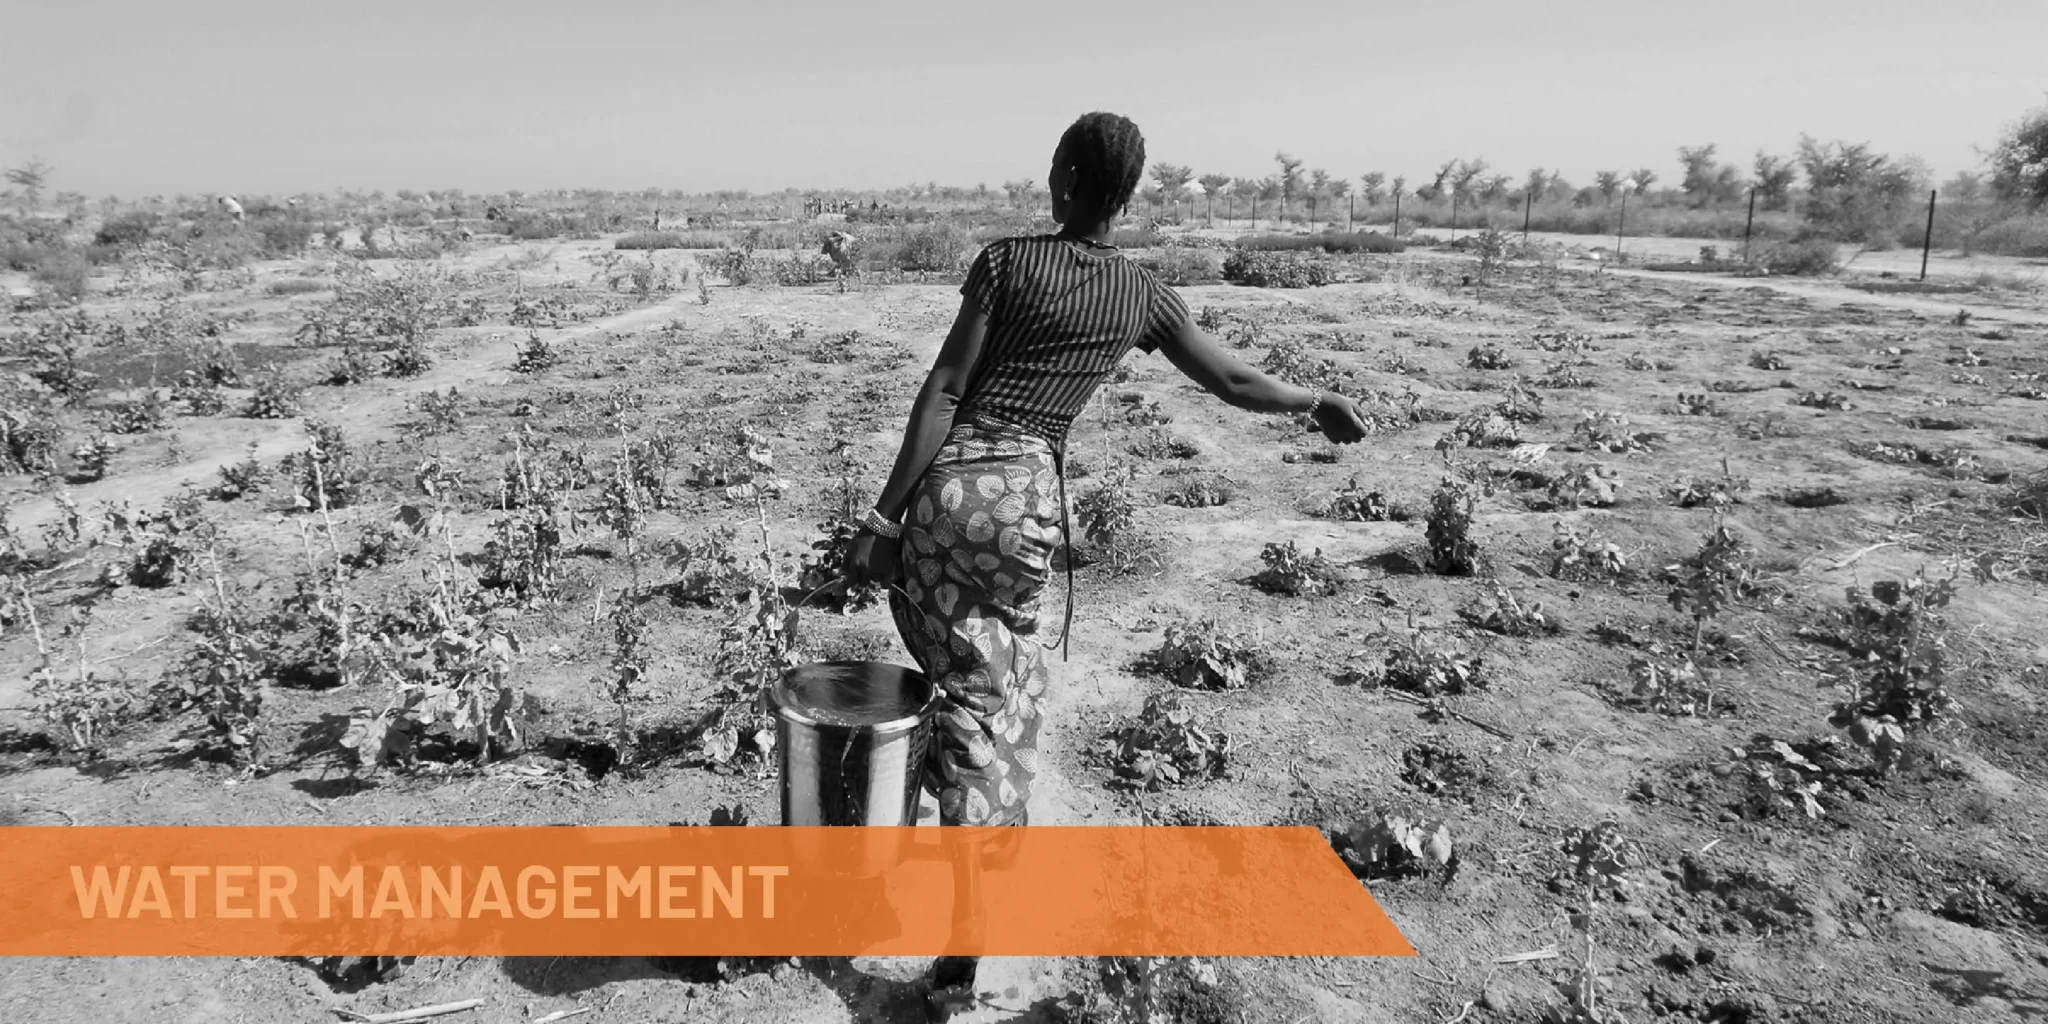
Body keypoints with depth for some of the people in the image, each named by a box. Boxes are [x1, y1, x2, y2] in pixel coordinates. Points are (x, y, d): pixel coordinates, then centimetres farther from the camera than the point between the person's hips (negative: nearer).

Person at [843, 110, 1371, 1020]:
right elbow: (1235, 383, 18)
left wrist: (883, 515, -6)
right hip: (1029, 500, 2)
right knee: (1008, 693, 17)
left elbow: (943, 390, -7)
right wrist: (1323, 403, 37)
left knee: (975, 694, 13)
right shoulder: (1144, 295, 9)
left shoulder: (1007, 262, 0)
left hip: (950, 486, -2)